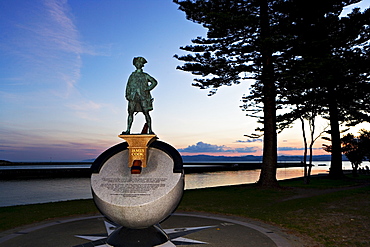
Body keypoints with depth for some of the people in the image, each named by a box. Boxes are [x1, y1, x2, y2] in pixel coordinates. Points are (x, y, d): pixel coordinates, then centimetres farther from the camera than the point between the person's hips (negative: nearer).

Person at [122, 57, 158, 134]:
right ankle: (128, 130, 0)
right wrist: (127, 94, 5)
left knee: (146, 113, -8)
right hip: (133, 96, 3)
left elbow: (154, 82, 9)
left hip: (143, 96, -2)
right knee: (130, 112, -3)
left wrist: (147, 89, -4)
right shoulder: (132, 75, 19)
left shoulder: (145, 75, 12)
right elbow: (128, 85, 18)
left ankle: (150, 130, -8)